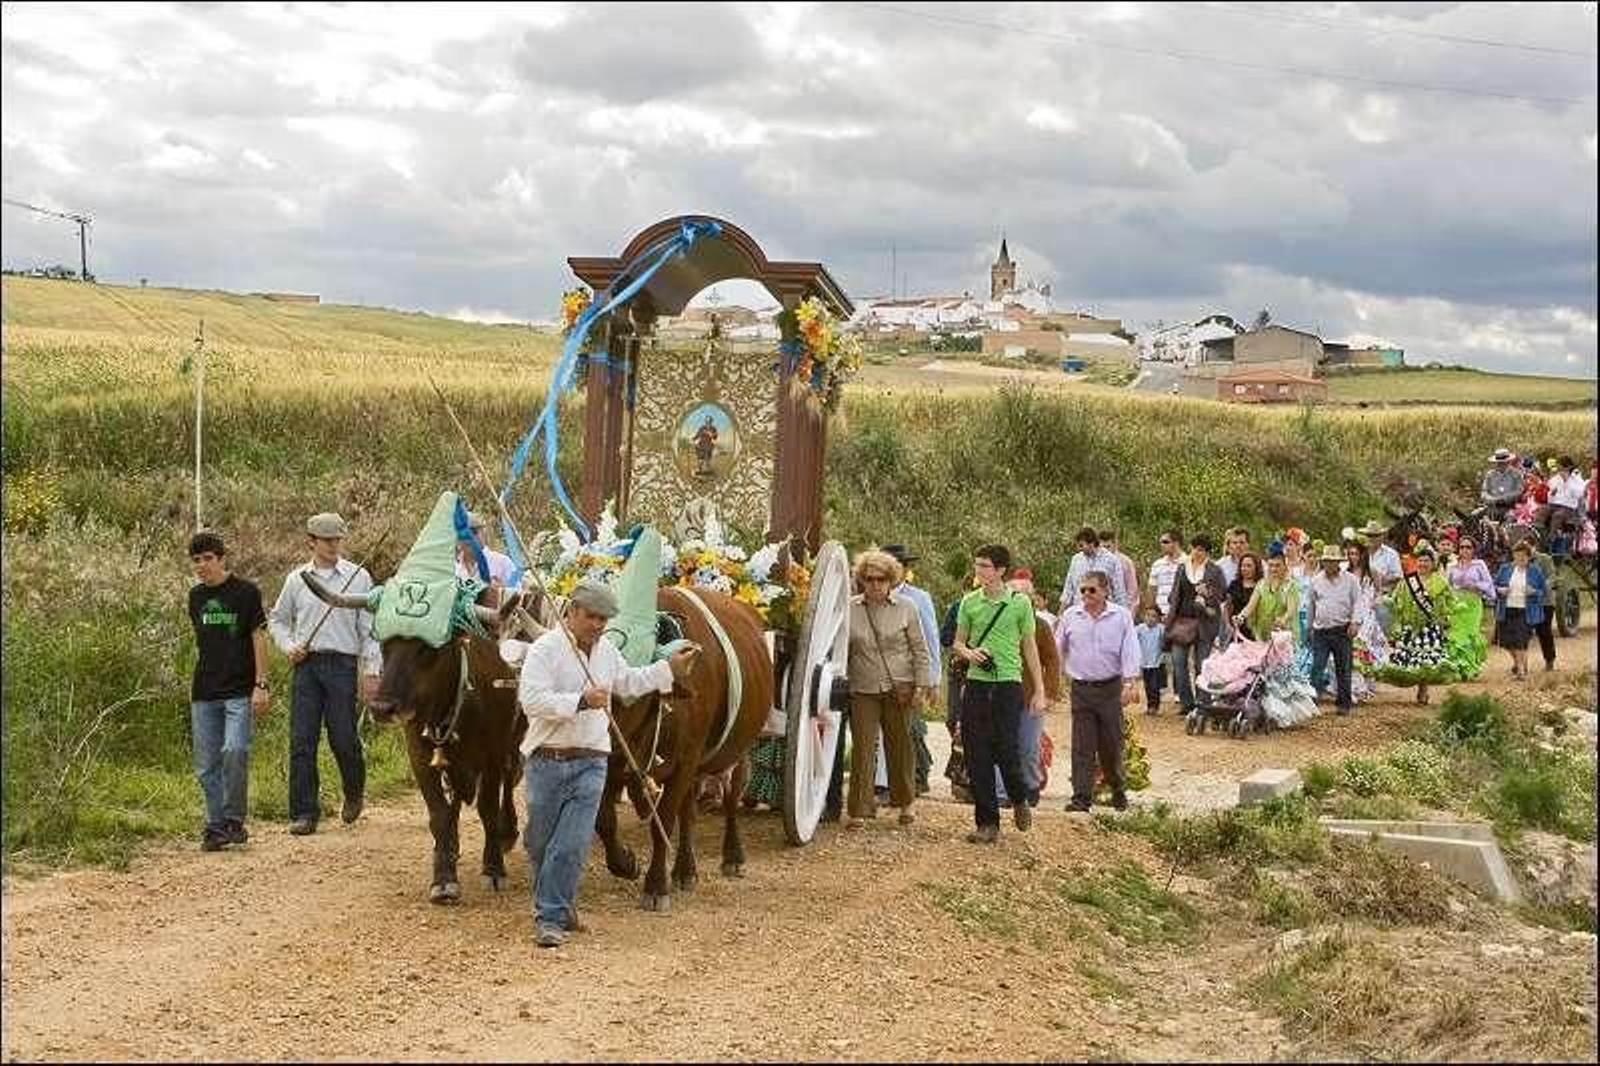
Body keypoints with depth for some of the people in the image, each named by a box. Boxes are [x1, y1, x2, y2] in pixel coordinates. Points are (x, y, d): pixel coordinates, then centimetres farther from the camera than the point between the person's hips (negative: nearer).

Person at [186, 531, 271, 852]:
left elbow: (258, 639, -3)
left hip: (239, 690, -5)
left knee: (235, 750, -20)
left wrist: (261, 685, -9)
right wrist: (195, 686, 17)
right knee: (206, 765, 4)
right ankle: (215, 826, 12)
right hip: (204, 693, 5)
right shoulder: (196, 596, 12)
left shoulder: (245, 592, -3)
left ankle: (233, 819, -6)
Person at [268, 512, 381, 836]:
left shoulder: (359, 577, 3)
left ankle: (354, 793, 26)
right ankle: (304, 813, 4)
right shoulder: (296, 579, 10)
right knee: (301, 741, -2)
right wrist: (288, 647, 3)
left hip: (342, 665, -2)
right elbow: (277, 619, 21)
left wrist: (372, 671, -4)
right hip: (306, 664, 2)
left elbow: (369, 627, 2)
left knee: (343, 738, -2)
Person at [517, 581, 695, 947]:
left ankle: (550, 917, 1)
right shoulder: (544, 649, -9)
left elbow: (629, 683, 29)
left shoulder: (606, 651, 11)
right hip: (546, 761, -3)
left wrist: (670, 668, 25)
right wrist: (580, 701, -25)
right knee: (540, 842, 9)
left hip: (591, 763, 3)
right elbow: (531, 700, -20)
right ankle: (557, 904, 27)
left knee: (573, 844, -7)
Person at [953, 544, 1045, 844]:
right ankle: (987, 822, 9)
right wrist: (968, 653, -9)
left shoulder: (1019, 603, 1)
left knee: (1005, 751, -7)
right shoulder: (969, 602, 7)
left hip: (1008, 684, -3)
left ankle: (1020, 800, 23)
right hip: (976, 684, 3)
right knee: (977, 757, 1)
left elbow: (1029, 648, 7)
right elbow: (958, 643, 15)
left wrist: (1039, 690, 5)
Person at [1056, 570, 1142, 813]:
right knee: (1082, 747, -3)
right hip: (1081, 688, 1)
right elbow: (1059, 651, 13)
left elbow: (1130, 651, -4)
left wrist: (1131, 683, -13)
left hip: (1110, 687, -1)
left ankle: (1118, 792, 24)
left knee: (1111, 745, 6)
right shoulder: (1070, 616, 6)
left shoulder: (1121, 617, 0)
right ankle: (1081, 797, -1)